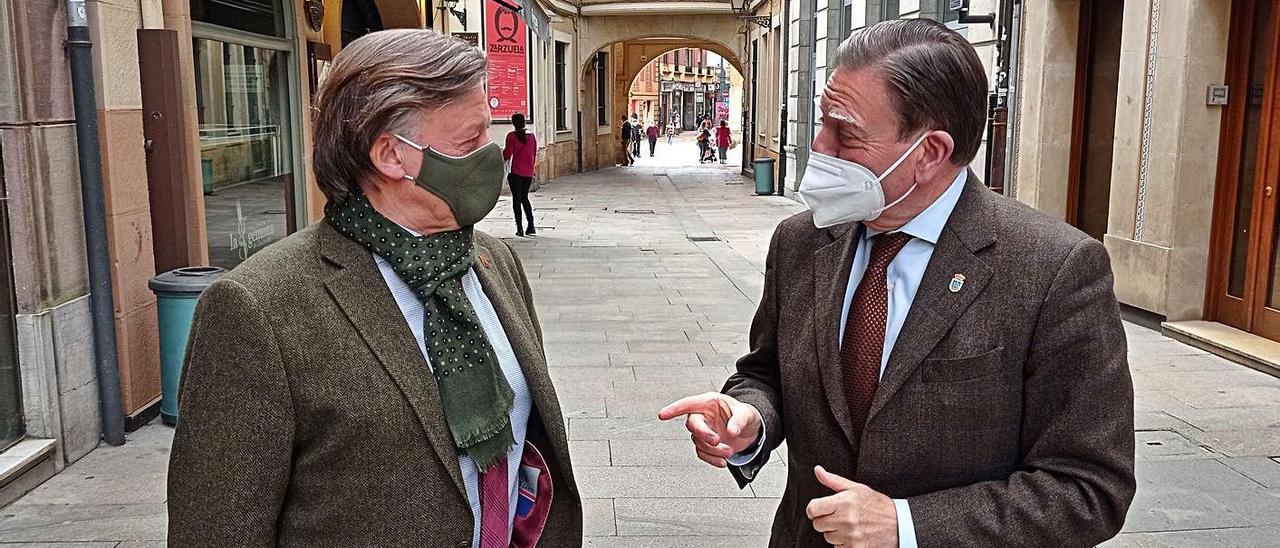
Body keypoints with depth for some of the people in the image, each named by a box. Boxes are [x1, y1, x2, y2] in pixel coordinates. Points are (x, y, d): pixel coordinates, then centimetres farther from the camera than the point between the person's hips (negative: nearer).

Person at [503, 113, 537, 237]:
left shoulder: (511, 136, -9)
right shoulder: (531, 136, 4)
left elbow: (507, 154, -9)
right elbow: (534, 154, 10)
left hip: (516, 172, -4)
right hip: (528, 172, 4)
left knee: (516, 199, 2)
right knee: (524, 198, 16)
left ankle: (520, 228, -2)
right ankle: (531, 226, 10)